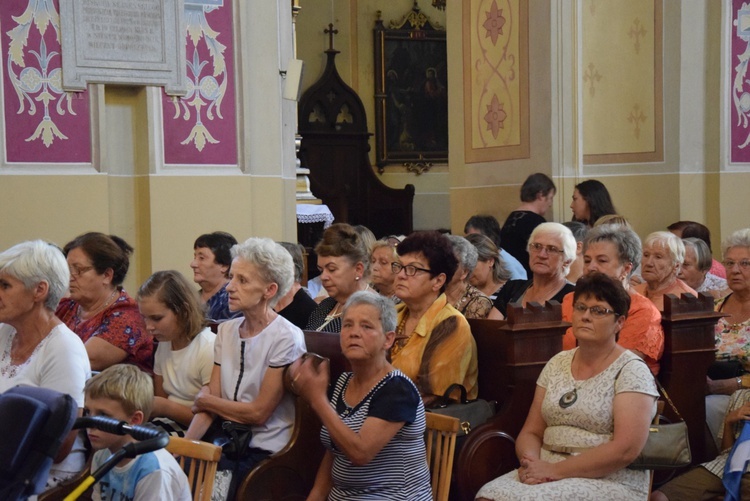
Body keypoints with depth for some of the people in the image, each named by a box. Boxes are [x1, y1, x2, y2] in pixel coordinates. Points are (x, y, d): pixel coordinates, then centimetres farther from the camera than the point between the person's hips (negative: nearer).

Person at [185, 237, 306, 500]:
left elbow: (259, 413, -11)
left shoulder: (286, 339, -10)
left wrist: (203, 401, 1)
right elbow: (210, 402, 4)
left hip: (264, 449, -5)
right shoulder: (226, 330, 10)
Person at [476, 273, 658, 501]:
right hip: (547, 475, 5)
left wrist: (556, 469, -17)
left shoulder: (631, 371, -5)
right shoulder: (557, 364, 13)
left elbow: (626, 450, -15)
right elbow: (531, 432, 13)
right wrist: (531, 462, -10)